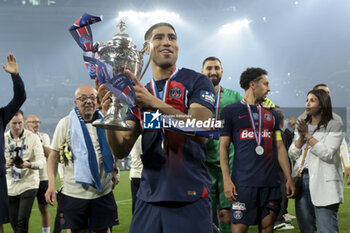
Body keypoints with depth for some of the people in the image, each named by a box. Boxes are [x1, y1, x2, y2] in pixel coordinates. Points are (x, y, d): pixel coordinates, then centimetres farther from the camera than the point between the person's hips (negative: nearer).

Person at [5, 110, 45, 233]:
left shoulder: (33, 137, -3)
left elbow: (42, 161, -11)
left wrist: (28, 164, -31)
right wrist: (6, 164, -21)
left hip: (28, 184, -3)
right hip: (10, 185, 3)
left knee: (22, 222, -14)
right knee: (14, 222, 9)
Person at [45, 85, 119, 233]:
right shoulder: (66, 124, -2)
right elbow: (54, 155, -2)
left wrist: (114, 171, 10)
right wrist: (51, 185, -10)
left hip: (103, 192, 2)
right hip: (74, 192, -2)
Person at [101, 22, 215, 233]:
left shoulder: (196, 82, 0)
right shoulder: (139, 95, 14)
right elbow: (122, 150, 5)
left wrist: (155, 103, -26)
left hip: (189, 198, -4)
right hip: (149, 197, 4)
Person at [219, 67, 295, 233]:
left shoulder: (271, 114, 18)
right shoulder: (231, 111, 4)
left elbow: (280, 147, 17)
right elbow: (223, 147, 0)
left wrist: (289, 178, 9)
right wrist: (227, 180, -10)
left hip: (271, 181, 4)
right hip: (244, 181, -4)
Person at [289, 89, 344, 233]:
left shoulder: (334, 126, -1)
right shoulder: (302, 126, 18)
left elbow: (328, 154, -13)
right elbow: (292, 154, 12)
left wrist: (307, 134, -11)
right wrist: (301, 136, -4)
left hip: (323, 182, -6)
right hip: (302, 179, 6)